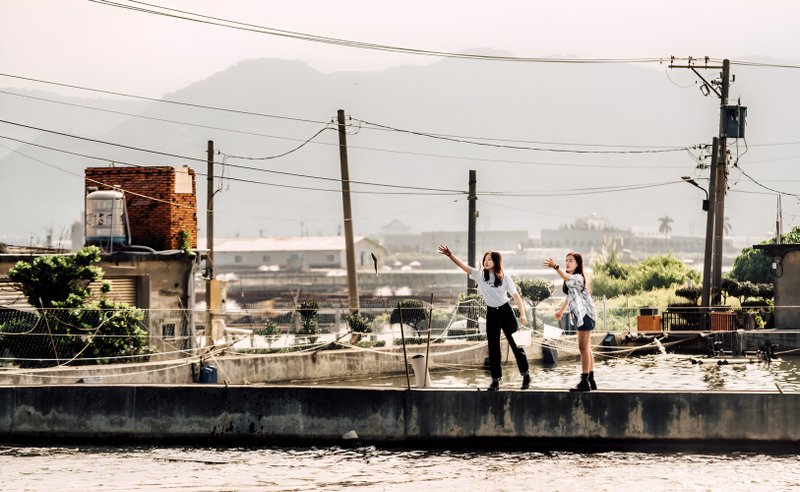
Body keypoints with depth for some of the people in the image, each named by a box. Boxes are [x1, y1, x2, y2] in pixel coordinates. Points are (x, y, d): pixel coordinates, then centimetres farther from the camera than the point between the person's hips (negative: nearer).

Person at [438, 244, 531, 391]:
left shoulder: (504, 277, -9)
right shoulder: (480, 275, -3)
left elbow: (516, 295, -10)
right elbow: (463, 266, -12)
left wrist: (522, 314, -19)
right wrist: (450, 255, -25)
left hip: (505, 312, -3)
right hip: (491, 313, 3)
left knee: (516, 344, 3)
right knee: (493, 348, 5)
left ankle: (526, 375, 17)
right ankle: (495, 380, 11)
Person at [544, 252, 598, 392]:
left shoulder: (578, 278, -16)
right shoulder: (570, 279, 15)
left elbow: (567, 278, -38)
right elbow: (570, 295, 28)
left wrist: (555, 267, -52)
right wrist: (561, 310, 34)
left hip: (586, 314, -10)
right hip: (580, 315, 10)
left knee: (583, 348, -11)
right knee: (586, 349, 13)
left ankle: (585, 381, -12)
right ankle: (590, 380, 19)